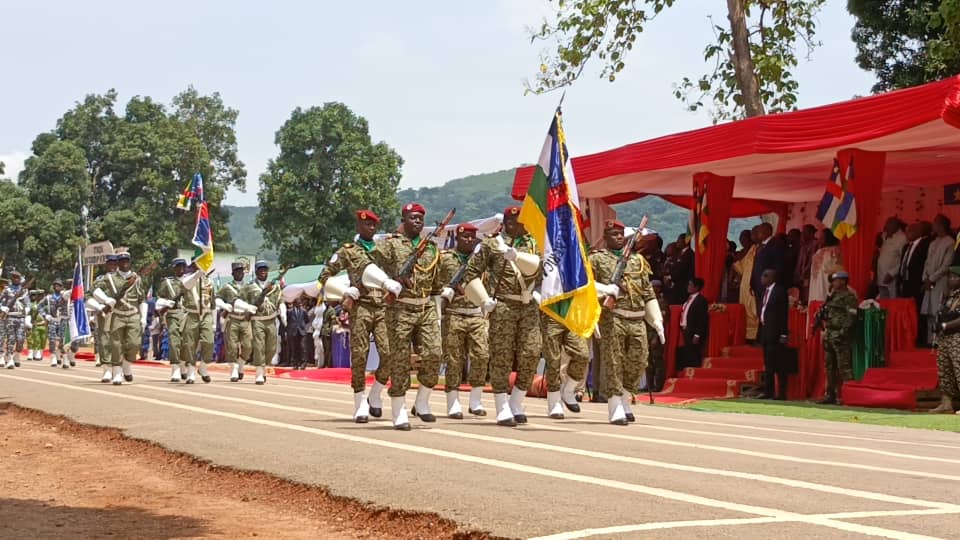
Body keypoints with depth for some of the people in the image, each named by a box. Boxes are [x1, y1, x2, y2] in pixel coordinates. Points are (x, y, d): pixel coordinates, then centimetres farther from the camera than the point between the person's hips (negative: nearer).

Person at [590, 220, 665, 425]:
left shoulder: (637, 260, 20)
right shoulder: (597, 259, 5)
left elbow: (649, 294, 19)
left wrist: (657, 320, 12)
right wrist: (605, 289, -19)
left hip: (637, 320, 5)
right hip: (612, 318, -5)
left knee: (637, 363, 5)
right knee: (614, 364, -6)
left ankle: (625, 403, 24)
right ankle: (616, 410, -1)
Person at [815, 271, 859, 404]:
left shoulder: (849, 297, -8)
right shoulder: (832, 297, 19)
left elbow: (852, 316, -16)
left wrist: (843, 331, -22)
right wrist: (820, 316, 6)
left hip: (841, 338, -10)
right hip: (829, 336, 10)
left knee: (844, 367, -12)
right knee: (830, 366, 13)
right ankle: (831, 395, 19)